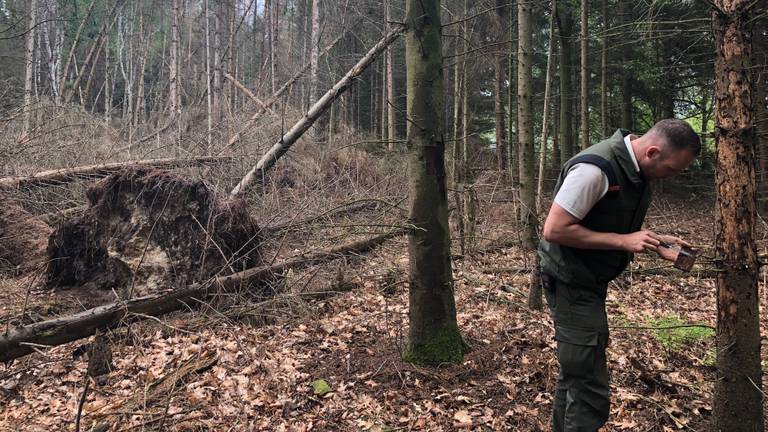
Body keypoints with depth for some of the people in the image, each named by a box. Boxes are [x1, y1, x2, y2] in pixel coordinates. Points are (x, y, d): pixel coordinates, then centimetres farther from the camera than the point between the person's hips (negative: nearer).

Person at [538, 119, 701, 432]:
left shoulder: (637, 170, 5)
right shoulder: (595, 168, -25)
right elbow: (554, 230, -26)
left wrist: (655, 242, 2)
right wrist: (623, 241, -24)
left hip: (591, 282, 10)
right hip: (571, 284, -9)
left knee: (575, 372, 20)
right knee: (590, 389, -7)